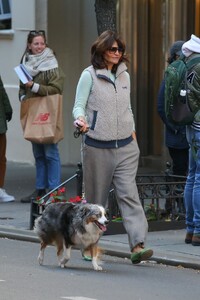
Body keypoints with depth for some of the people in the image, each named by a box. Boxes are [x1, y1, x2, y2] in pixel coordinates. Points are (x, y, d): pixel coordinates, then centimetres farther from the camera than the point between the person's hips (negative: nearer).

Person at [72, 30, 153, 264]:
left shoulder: (124, 76, 13)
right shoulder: (89, 75, -2)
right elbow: (79, 105, -6)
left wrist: (132, 131, 16)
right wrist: (80, 118, -26)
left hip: (125, 146, 3)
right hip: (97, 146, -3)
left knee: (128, 194, -9)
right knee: (95, 198, 5)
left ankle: (137, 246, -17)